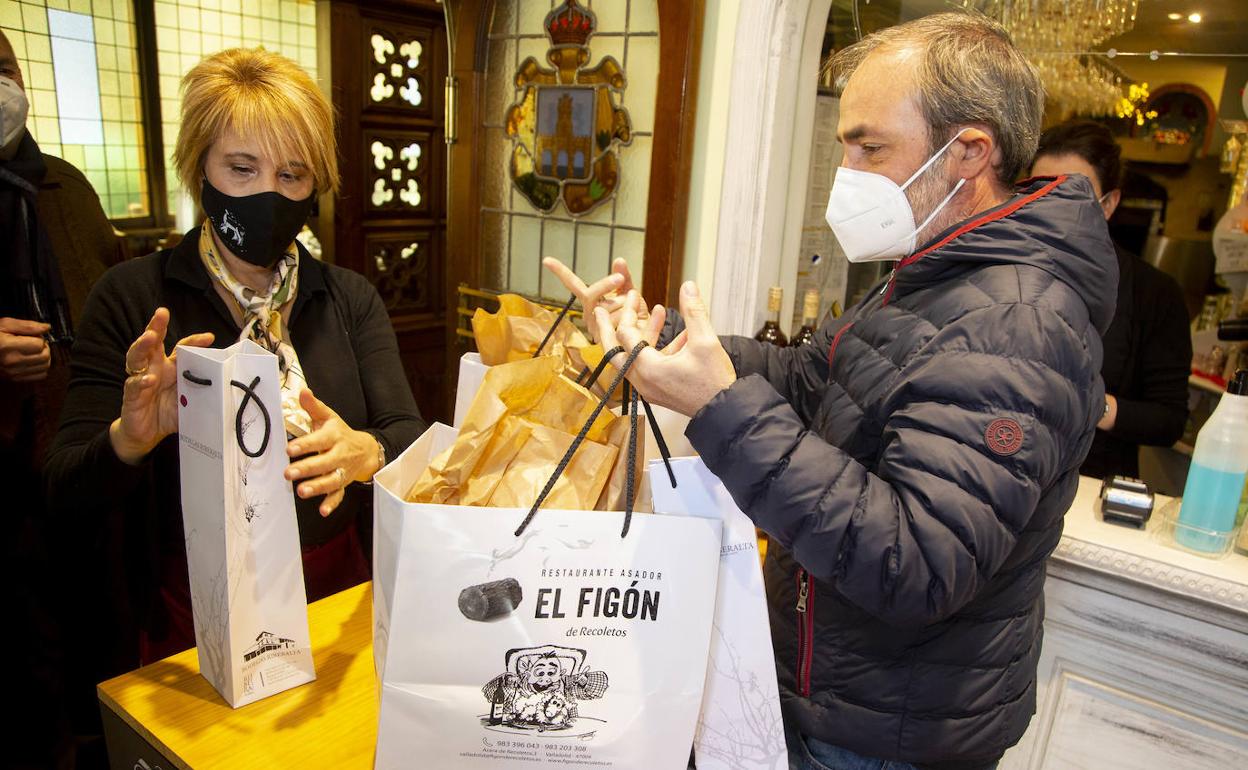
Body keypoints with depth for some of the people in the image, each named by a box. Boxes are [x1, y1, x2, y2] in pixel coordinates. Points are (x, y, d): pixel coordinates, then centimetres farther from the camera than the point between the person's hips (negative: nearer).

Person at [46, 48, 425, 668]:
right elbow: (70, 495, -4)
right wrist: (129, 439, -24)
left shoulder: (350, 300, 4)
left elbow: (409, 438, -6)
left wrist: (366, 453, -28)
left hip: (338, 606, 1)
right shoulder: (131, 298, -2)